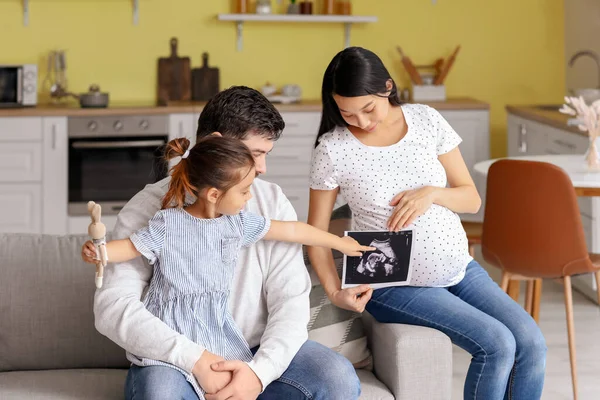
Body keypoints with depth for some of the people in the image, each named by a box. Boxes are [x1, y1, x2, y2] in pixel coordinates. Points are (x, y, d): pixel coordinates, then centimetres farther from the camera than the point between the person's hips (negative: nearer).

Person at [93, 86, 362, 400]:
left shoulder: (273, 202, 3)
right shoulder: (150, 209, -8)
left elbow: (291, 301, -4)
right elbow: (112, 306, -18)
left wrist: (260, 372, -22)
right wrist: (193, 358, -28)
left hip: (258, 354, 4)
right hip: (177, 362, -3)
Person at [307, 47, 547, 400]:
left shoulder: (427, 120, -2)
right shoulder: (333, 150, -10)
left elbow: (472, 199, 4)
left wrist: (431, 194, -16)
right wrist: (335, 292, -18)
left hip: (459, 267, 4)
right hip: (395, 285, -4)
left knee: (531, 342, -13)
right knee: (497, 345, -22)